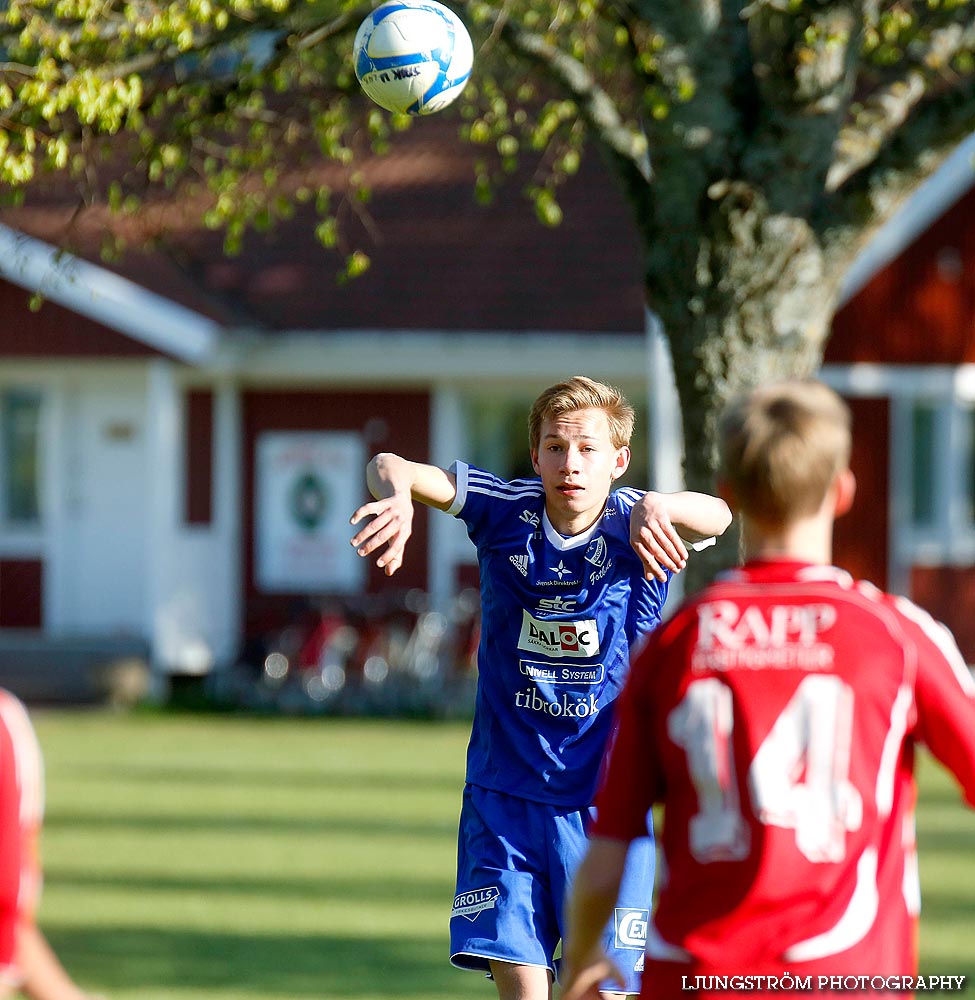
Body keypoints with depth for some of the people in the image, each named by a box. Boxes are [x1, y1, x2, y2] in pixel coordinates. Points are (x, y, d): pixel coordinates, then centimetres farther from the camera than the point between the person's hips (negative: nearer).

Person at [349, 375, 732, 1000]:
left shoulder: (633, 526, -8)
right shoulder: (508, 512, -2)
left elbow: (718, 515, -28)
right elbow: (389, 468, -10)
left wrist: (658, 507, -50)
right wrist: (396, 497, -34)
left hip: (606, 804, -1)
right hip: (504, 794, 1)